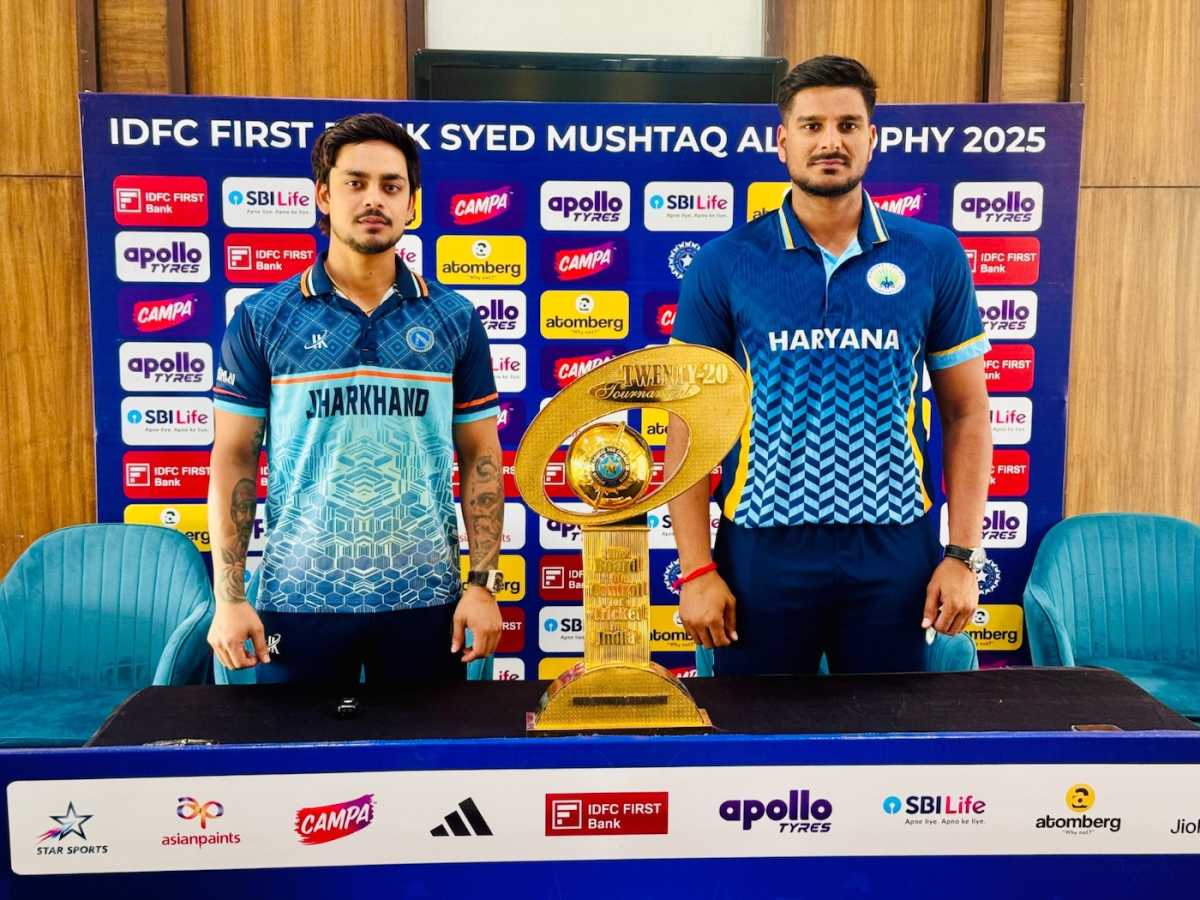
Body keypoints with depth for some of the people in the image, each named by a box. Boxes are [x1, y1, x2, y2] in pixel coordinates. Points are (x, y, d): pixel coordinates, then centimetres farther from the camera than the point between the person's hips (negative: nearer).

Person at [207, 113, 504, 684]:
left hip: (425, 597, 1)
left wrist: (483, 584, -3)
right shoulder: (261, 319, 0)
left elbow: (481, 456, 3)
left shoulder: (454, 319, 2)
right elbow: (233, 458, 1)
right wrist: (228, 598, -4)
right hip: (298, 597, 0)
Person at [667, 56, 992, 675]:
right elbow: (689, 422, -2)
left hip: (895, 553, 1)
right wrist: (695, 569, -6)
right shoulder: (723, 264, -3)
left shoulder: (934, 256, 1)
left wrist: (964, 555, -1)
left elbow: (966, 413, 5)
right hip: (761, 551, -1)